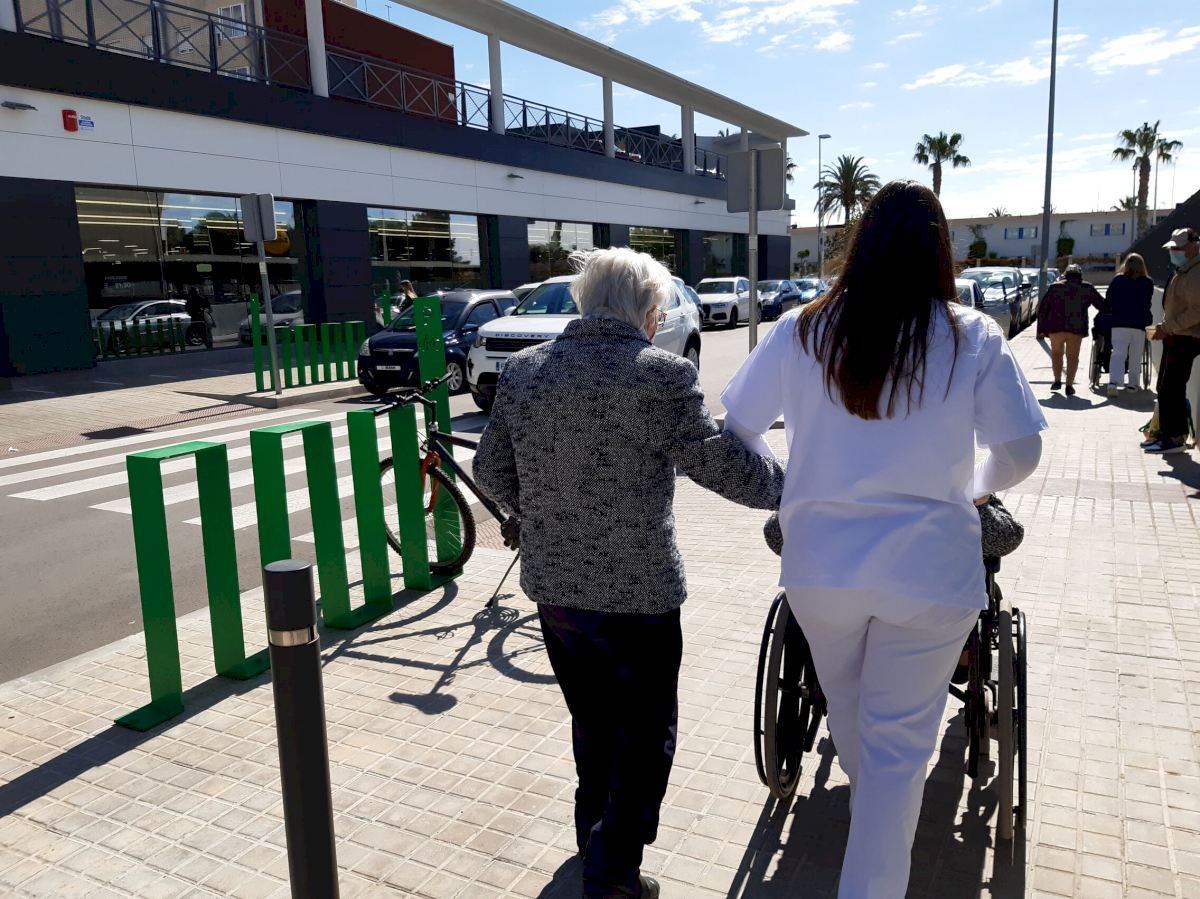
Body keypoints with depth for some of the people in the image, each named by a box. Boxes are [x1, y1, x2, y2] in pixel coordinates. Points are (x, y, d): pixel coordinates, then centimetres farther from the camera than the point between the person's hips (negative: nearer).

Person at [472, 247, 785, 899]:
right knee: (645, 735, 15)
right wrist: (792, 488, 5)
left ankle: (594, 839, 44)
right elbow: (724, 466, -14)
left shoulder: (522, 370, 0)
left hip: (553, 584, 6)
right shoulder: (662, 374, -16)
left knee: (592, 722, 26)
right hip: (637, 593, -5)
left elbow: (491, 471, 6)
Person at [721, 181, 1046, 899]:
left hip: (820, 562, 3)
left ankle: (874, 805, 54)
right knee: (899, 743, 8)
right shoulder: (974, 338, -6)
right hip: (930, 571, -2)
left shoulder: (801, 331, -4)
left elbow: (737, 428, 1)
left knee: (845, 700, 28)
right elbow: (1022, 451, 1)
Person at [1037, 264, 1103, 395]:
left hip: (1056, 326, 0)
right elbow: (1102, 305, 7)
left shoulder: (1054, 287, 9)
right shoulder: (1087, 288, 8)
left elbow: (1042, 309, 6)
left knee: (1056, 352, 19)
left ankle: (1057, 380, 12)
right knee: (1073, 356, 7)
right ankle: (1069, 385, 0)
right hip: (1077, 327, 0)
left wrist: (1041, 328, 8)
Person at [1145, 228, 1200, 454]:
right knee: (1165, 389, 13)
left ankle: (1175, 438, -6)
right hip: (1175, 338, 10)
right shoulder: (1181, 272, 17)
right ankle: (1166, 433, 20)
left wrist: (1167, 327, -21)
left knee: (1171, 390, -11)